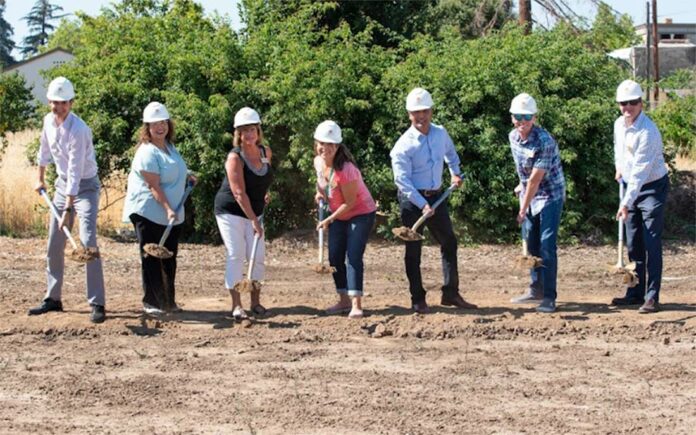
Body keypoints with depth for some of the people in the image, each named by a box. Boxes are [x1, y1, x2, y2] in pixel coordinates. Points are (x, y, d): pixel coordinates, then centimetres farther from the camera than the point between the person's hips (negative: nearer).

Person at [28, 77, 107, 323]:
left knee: (87, 242, -17)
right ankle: (53, 299, 21)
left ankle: (97, 304, -16)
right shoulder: (48, 121, -3)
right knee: (54, 245, 9)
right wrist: (40, 180, 25)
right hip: (62, 185, 7)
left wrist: (68, 209, -31)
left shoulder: (78, 130, -26)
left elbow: (75, 172, -29)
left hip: (85, 186, -7)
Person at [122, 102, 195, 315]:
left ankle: (169, 301, 22)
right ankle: (151, 302, 5)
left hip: (172, 215, 8)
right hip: (149, 213, -8)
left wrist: (186, 176, 13)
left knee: (169, 259, 13)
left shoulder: (169, 146, 9)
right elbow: (154, 186, -22)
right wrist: (167, 209, -28)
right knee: (151, 258, -2)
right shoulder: (147, 152, -17)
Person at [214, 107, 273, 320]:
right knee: (236, 256, -9)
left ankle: (256, 302, 13)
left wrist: (264, 193, 11)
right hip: (230, 211, -6)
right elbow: (239, 193, -25)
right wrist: (254, 221, -28)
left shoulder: (266, 152, 0)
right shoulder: (235, 158, -20)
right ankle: (236, 306, -6)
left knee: (258, 256, 1)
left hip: (254, 212, 6)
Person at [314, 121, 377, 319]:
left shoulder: (346, 169, -31)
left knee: (353, 256, -17)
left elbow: (350, 202, -24)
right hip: (338, 215, 8)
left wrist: (329, 220, -22)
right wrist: (320, 192, -2)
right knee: (335, 258, 8)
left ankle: (356, 304, -18)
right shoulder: (319, 162, -9)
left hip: (361, 213, -8)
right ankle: (344, 300, 20)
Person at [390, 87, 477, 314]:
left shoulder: (441, 133, 2)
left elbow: (450, 152, 26)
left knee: (449, 243, 9)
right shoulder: (404, 145, -17)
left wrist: (455, 172, 15)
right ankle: (418, 299, 8)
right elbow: (402, 180, -20)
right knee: (413, 250, 0)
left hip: (436, 196, 6)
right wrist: (422, 205, -27)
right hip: (412, 200, -6)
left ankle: (451, 293, 19)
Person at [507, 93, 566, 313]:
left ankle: (549, 297, -11)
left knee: (547, 246, -12)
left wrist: (523, 209, -20)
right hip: (529, 195, 7)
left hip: (550, 196, -7)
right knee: (531, 245, 13)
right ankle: (536, 290, 25)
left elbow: (536, 179, -23)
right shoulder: (513, 137, -3)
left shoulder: (544, 142, -26)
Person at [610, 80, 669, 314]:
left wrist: (626, 203, -32)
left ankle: (652, 297, -10)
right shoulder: (619, 124, 1)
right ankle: (636, 292, 18)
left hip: (653, 187, -8)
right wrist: (619, 167, 9)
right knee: (633, 244, 11)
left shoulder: (648, 131, -25)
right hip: (631, 185, 8)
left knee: (651, 243, -11)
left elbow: (640, 171, -29)